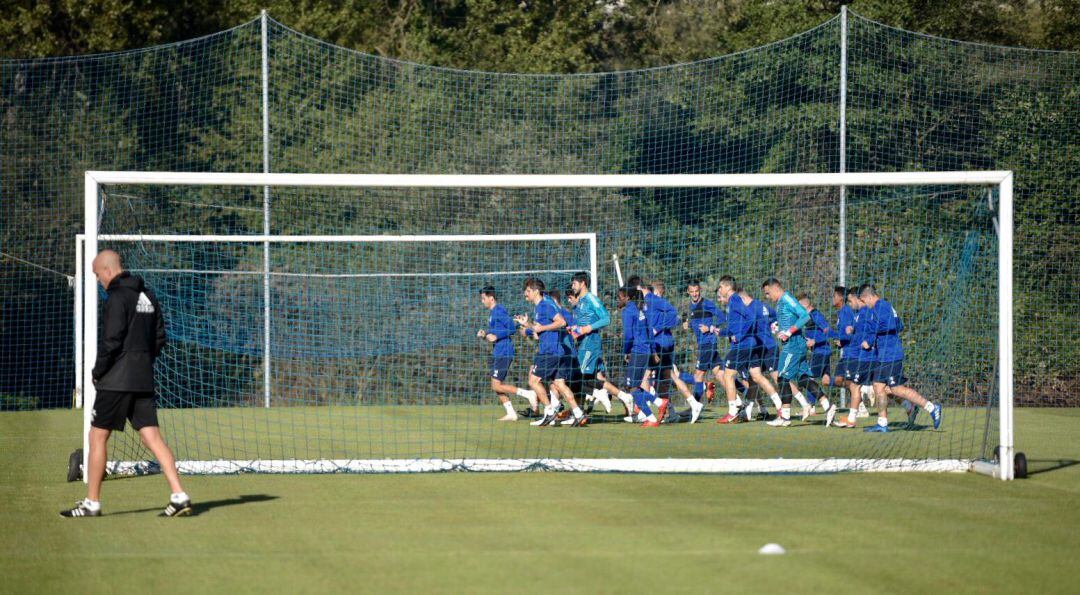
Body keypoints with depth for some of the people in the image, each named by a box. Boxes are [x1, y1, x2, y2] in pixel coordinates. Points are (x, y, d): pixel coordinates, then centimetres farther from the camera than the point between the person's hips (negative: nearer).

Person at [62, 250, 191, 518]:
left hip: (116, 381, -7)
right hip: (144, 380, 7)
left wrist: (97, 372, -6)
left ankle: (91, 503, 6)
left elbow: (111, 341, -18)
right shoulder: (148, 296, 13)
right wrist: (143, 362, 16)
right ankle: (179, 496, -8)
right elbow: (160, 336, 15)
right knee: (152, 437, 3)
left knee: (98, 436, 3)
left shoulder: (118, 297, -13)